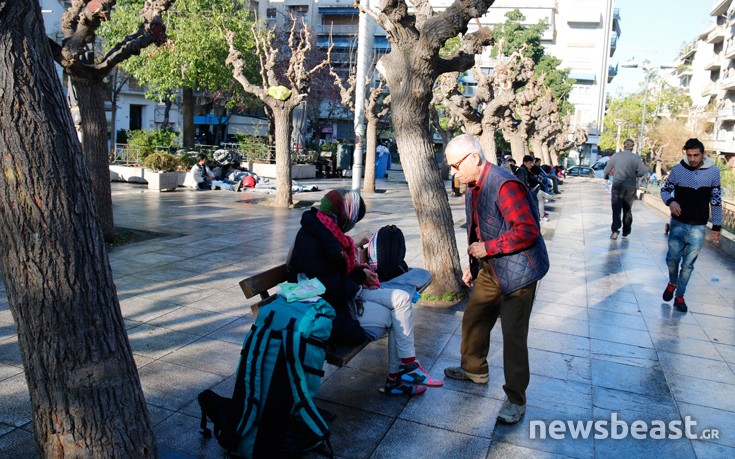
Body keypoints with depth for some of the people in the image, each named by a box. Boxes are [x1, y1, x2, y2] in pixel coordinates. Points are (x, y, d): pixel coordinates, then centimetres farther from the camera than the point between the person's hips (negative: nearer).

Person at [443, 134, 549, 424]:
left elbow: (528, 230, -27)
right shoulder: (473, 187, 7)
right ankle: (474, 369, 40)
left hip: (517, 272, -9)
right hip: (490, 270, 9)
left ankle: (516, 400, 8)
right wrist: (473, 264, 21)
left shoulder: (505, 185, -24)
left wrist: (487, 248, -25)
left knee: (514, 335, -6)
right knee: (473, 320, 17)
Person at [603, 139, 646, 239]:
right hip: (630, 187, 1)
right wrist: (634, 174, 13)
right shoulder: (636, 158, -6)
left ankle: (615, 230, -14)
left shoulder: (616, 156, -4)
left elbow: (607, 169, 2)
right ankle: (625, 233, 16)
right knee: (627, 210, 12)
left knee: (616, 209, 2)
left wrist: (606, 176, 23)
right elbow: (642, 172, -8)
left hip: (617, 186, -1)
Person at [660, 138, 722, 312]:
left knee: (688, 264, 5)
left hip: (698, 227, 0)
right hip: (678, 223, 0)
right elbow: (665, 190, 5)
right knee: (672, 258, 4)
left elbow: (716, 201, 3)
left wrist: (716, 226, 5)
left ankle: (679, 296, 17)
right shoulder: (678, 169, -6)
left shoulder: (713, 172, -4)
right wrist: (671, 201, -18)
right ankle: (672, 283, 34)